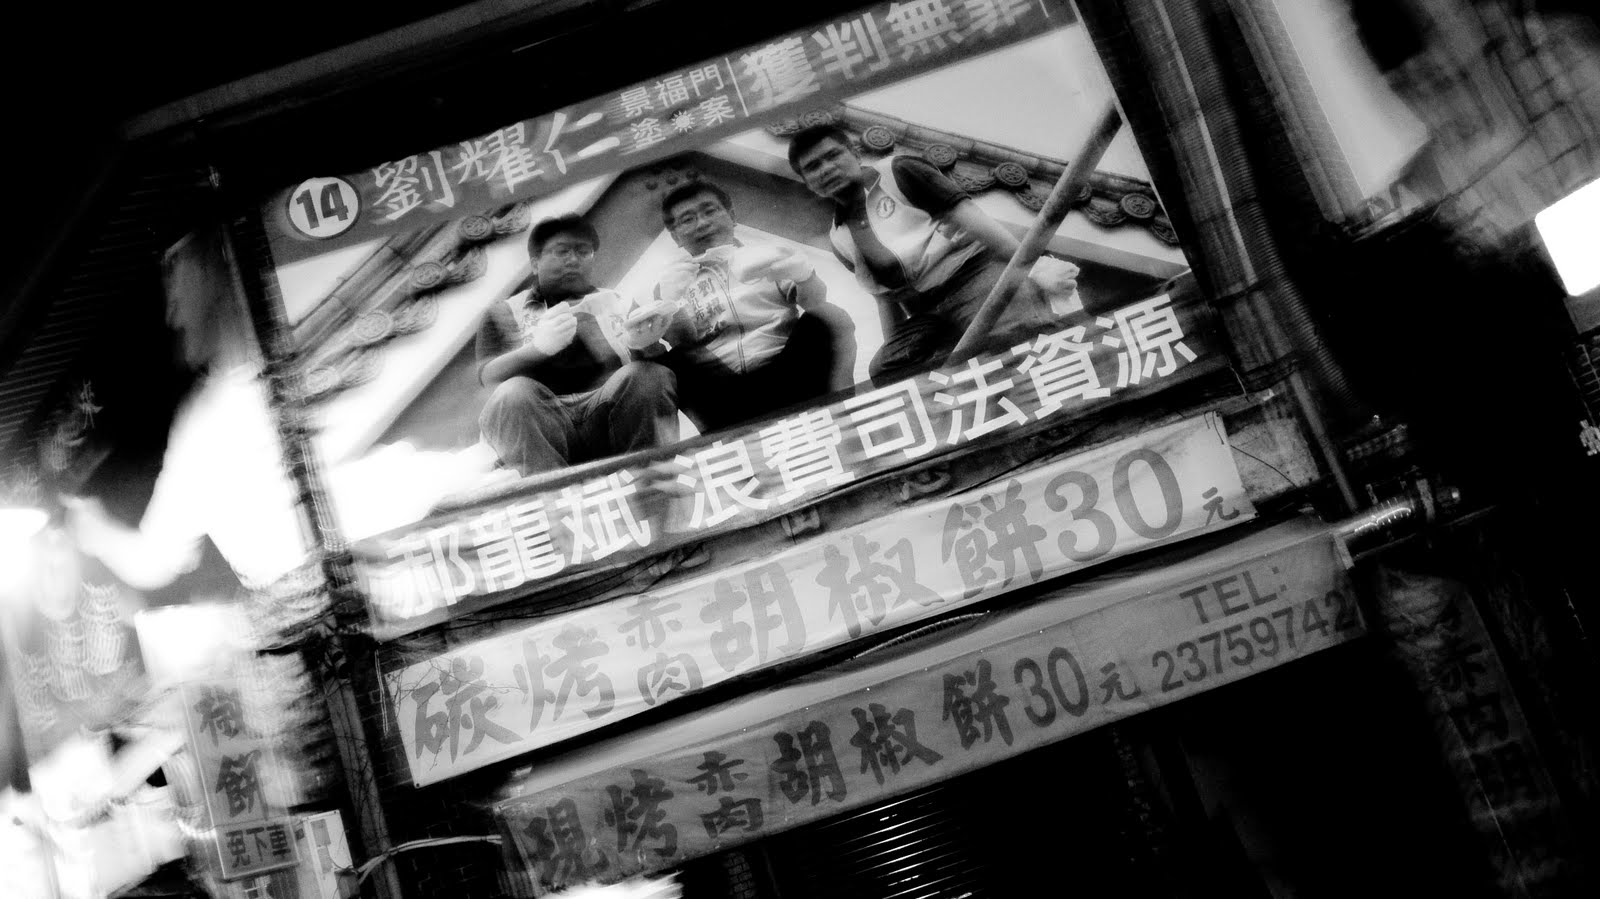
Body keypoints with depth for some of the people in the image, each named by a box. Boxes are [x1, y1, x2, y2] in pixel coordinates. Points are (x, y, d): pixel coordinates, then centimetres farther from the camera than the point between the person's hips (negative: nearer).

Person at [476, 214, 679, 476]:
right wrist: (539, 347, -18)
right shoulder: (505, 312, 21)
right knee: (512, 394, -31)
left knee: (649, 376, -26)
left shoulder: (619, 303, 25)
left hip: (613, 417, 1)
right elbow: (489, 375, 4)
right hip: (540, 423, -1)